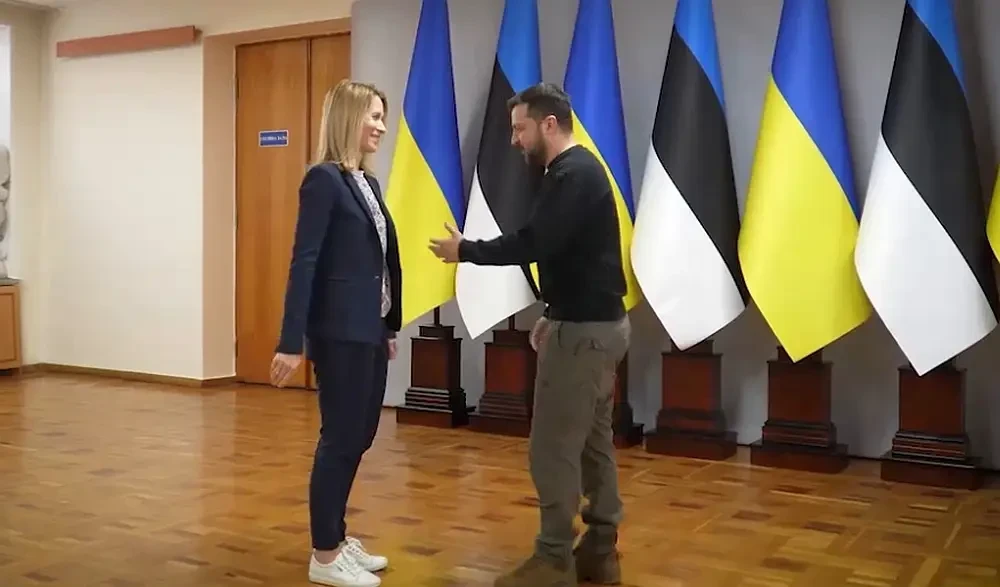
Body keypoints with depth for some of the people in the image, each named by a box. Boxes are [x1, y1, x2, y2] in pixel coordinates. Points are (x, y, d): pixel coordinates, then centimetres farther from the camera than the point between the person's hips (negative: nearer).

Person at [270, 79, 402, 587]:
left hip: (370, 331, 8)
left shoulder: (368, 182, 13)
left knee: (358, 437, 15)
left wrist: (389, 328, 17)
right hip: (340, 332, -8)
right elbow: (304, 263, -16)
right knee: (340, 439, 1)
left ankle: (337, 538, 29)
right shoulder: (324, 179, -11)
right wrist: (291, 342, -19)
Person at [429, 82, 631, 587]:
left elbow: (533, 243, -24)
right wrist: (554, 314, 15)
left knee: (554, 446, -4)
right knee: (593, 441, 13)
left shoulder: (572, 174, -16)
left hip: (584, 330, -11)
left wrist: (466, 251, -12)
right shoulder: (579, 169, 16)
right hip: (598, 322, 11)